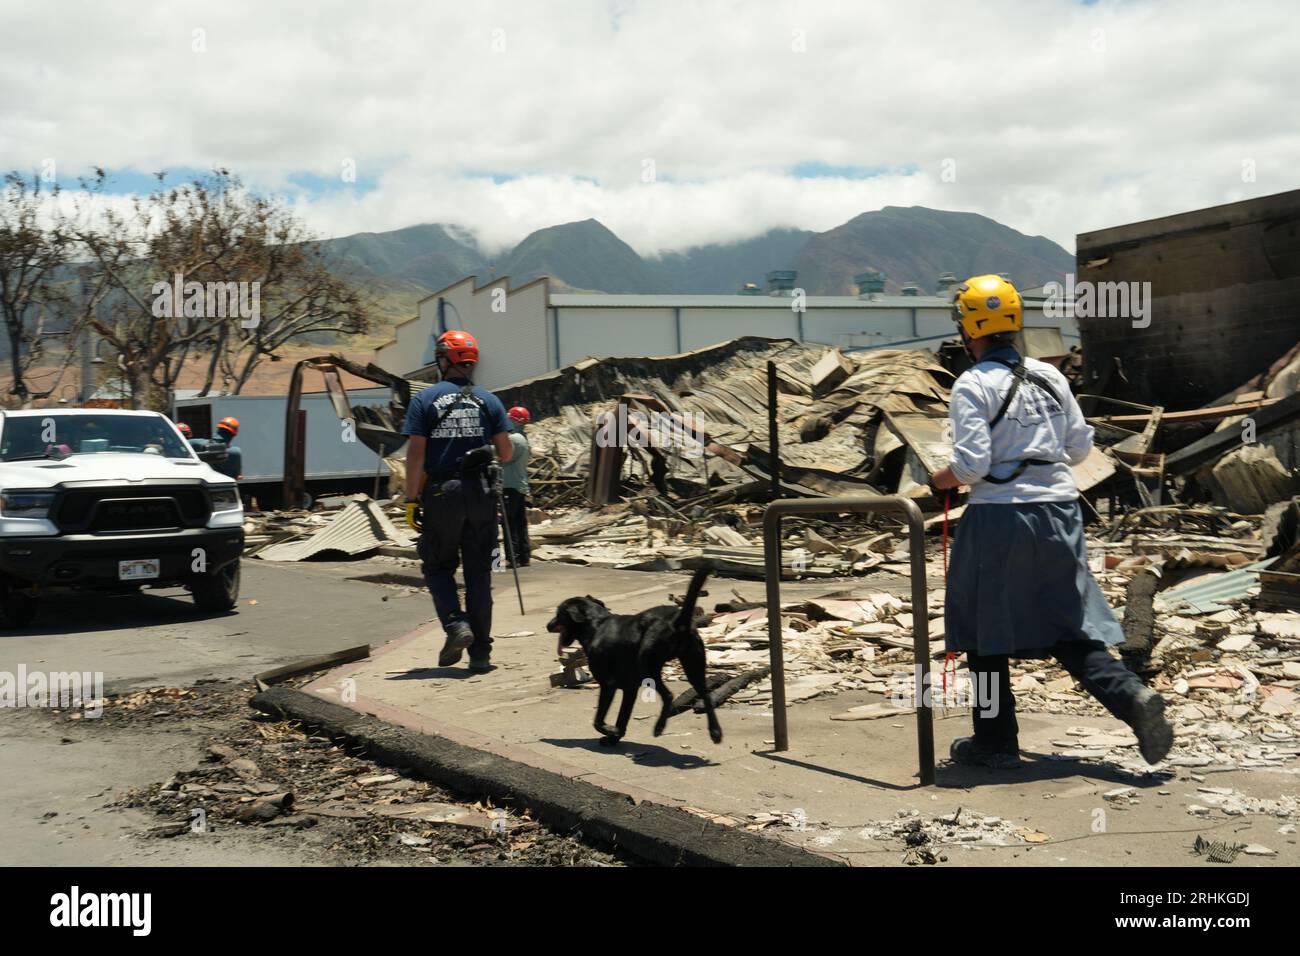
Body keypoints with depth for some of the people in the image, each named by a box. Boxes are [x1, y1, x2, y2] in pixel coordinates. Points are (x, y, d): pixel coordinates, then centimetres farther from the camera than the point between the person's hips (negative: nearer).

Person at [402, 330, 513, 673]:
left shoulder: (425, 400, -2)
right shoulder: (488, 400, 5)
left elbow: (415, 454, -8)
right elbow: (506, 453, 2)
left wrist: (411, 500, -5)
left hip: (441, 494, -2)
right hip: (480, 495, 2)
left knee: (438, 566, 14)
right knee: (478, 573, 7)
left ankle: (456, 624, -9)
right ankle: (480, 653, 8)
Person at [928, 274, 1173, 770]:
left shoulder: (973, 385, -10)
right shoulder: (1049, 376, 7)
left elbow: (972, 463, -17)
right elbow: (1080, 446, 10)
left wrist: (940, 480, 3)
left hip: (999, 517, -5)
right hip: (1060, 510, 5)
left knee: (986, 634, 11)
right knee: (1070, 628, 13)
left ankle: (996, 742, 18)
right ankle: (1134, 697, -9)